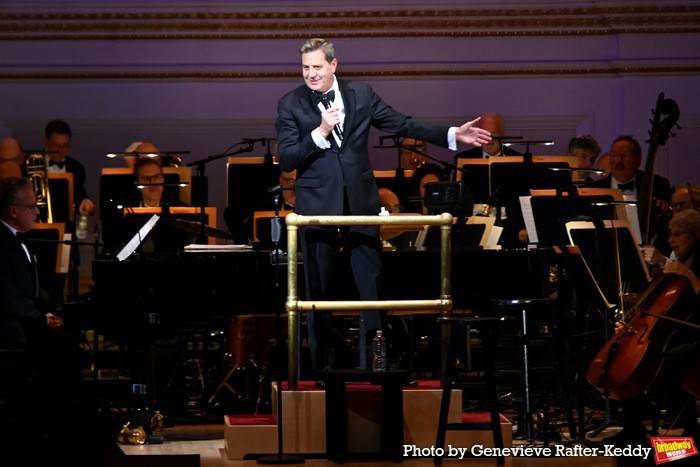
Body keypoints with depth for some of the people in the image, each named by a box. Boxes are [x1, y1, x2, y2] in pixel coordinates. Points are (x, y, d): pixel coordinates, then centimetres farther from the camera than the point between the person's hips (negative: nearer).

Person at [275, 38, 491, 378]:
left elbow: (403, 125, 7)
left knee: (373, 283, 2)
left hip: (360, 202, 2)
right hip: (317, 206, -2)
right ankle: (323, 366, 13)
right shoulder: (291, 104, -2)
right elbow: (286, 160, -8)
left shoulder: (360, 94, 5)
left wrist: (452, 135, 0)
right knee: (318, 290, 4)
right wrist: (320, 133, -20)